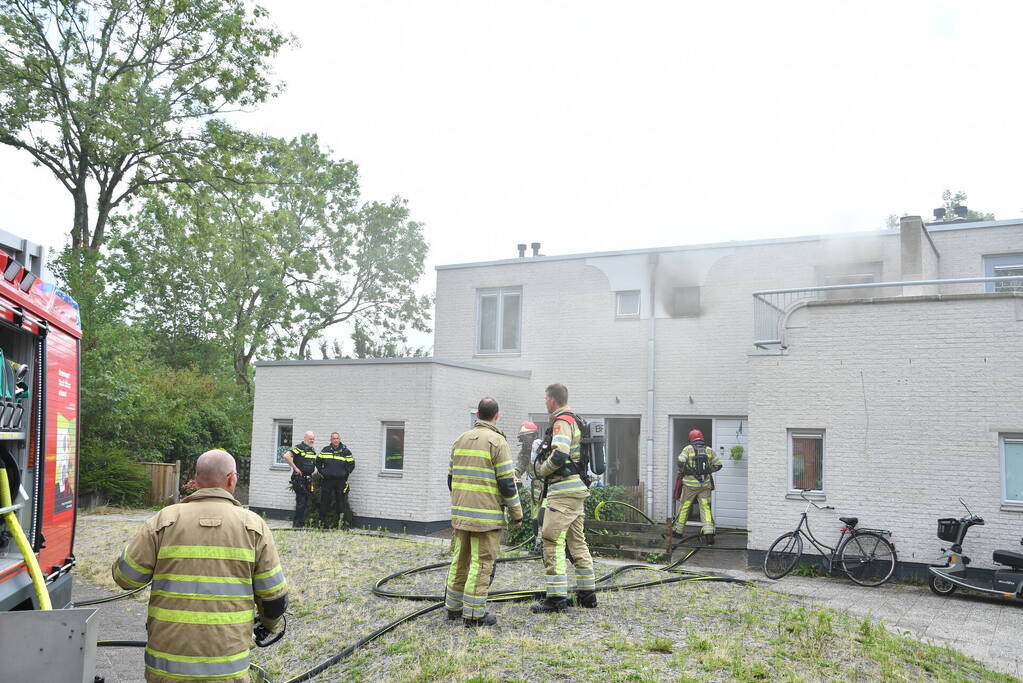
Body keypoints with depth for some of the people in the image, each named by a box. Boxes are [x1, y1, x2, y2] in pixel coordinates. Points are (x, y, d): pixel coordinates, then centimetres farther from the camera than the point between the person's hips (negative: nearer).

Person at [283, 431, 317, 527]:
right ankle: (298, 523, -3)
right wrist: (295, 468, -19)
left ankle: (299, 522, 19)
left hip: (308, 479, 8)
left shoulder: (313, 450, 15)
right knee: (301, 501, -8)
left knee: (305, 502, 11)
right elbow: (286, 456, -22)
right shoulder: (299, 447, -11)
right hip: (299, 478, -8)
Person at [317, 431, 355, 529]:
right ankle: (322, 521, 11)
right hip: (327, 480, 2)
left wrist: (345, 474, 2)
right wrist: (322, 472, 10)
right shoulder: (325, 450, 7)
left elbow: (351, 464, 7)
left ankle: (341, 521, 5)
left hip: (340, 481, -1)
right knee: (324, 501, 4)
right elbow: (318, 461, 17)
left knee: (341, 502, -1)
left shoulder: (345, 451, 1)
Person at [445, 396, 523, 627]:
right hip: (486, 515, -6)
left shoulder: (460, 440, 11)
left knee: (459, 560, 15)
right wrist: (517, 514, -3)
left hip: (460, 513, 7)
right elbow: (506, 482, -11)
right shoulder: (496, 441, -9)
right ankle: (474, 613, 2)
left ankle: (453, 607, 23)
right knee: (481, 564, -1)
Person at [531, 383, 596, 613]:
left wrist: (542, 470, -9)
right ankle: (587, 593, 21)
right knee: (577, 541, 15)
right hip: (577, 488, 10)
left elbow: (559, 455, -25)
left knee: (552, 540, -9)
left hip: (563, 489, -10)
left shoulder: (562, 421, -12)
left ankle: (556, 598, -9)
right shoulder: (575, 421, 19)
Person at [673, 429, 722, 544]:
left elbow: (681, 462, -15)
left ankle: (679, 530, 22)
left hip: (690, 483, -2)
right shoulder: (709, 450, 6)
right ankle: (709, 533, -11)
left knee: (684, 506, 10)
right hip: (705, 484, 2)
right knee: (705, 508, 2)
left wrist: (681, 472, 5)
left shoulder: (688, 449, -3)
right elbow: (718, 465, 8)